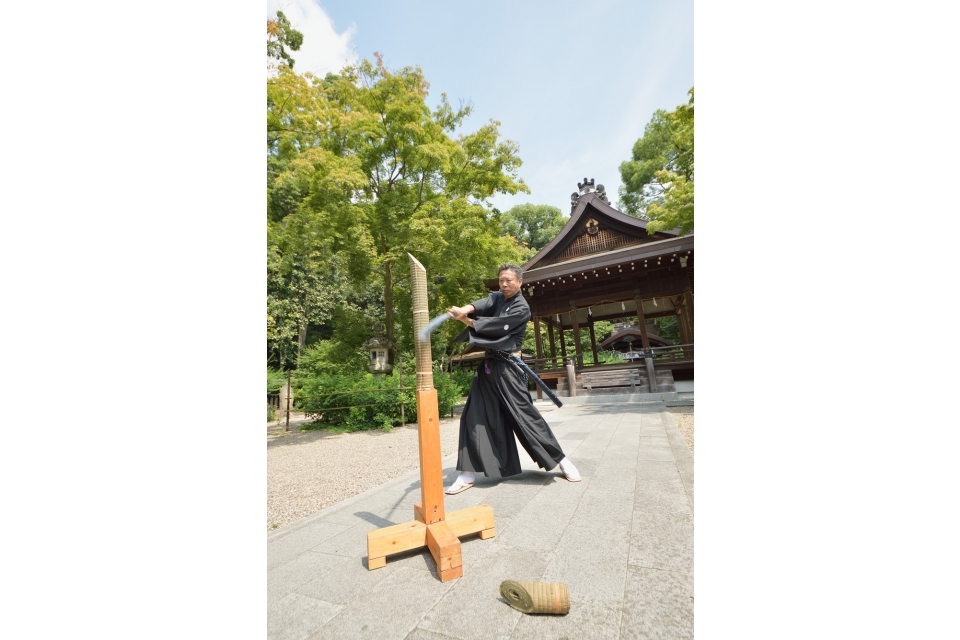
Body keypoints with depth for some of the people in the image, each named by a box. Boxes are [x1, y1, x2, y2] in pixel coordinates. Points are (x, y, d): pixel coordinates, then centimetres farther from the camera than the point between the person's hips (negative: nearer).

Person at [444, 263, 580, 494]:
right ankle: (469, 474, 14)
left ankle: (561, 460, 17)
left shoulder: (522, 308, -7)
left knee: (524, 414, -4)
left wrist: (467, 320, -24)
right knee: (475, 417, 4)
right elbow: (482, 305, -11)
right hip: (488, 365, 6)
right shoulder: (496, 298, 12)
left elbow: (497, 325, -20)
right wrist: (465, 309, -32)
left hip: (508, 367, -6)